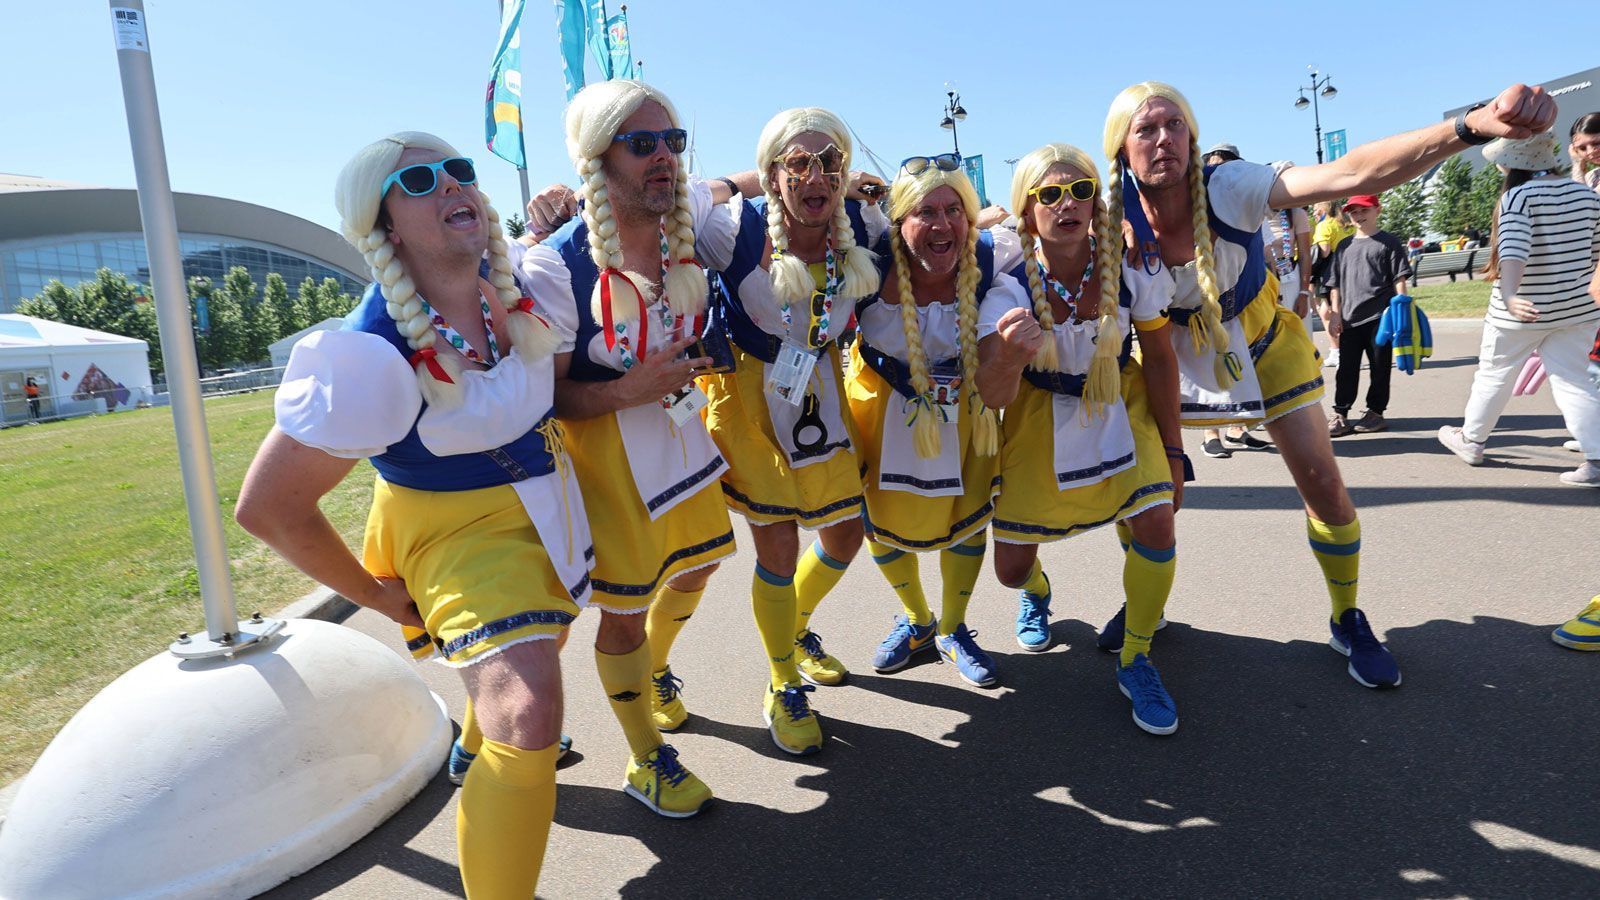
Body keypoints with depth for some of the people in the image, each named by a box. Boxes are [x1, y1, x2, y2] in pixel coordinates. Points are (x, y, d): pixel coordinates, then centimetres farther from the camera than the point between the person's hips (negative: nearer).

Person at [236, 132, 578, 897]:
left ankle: (479, 744, 67)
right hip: (459, 528, -7)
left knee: (535, 652, 33)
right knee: (530, 723, -27)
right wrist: (377, 594, -13)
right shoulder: (375, 357, -31)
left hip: (541, 508, 8)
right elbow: (267, 508, -23)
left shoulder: (510, 282, -12)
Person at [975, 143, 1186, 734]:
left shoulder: (1132, 267, -21)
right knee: (1011, 566, 1)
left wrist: (1172, 451, -3)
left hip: (1121, 401, 1)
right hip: (1040, 412, -1)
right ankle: (1036, 592, 44)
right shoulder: (1008, 281, -25)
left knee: (1156, 522, -18)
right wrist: (1007, 358, -54)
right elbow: (993, 396, -31)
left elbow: (1159, 358, -6)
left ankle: (1135, 662, 8)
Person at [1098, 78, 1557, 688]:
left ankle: (1348, 623, 22)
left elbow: (1347, 175, -43)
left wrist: (1471, 125, -56)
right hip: (1179, 358, 1)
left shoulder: (1228, 190, -29)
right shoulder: (1117, 228, -24)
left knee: (1325, 488, -1)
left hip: (1263, 345, 0)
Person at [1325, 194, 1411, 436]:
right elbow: (1335, 284, 13)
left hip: (1380, 316, -3)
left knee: (1380, 367, 5)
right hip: (1350, 318, 3)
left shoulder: (1389, 242, 3)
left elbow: (1399, 279, -1)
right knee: (1346, 368, 3)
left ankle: (1375, 412, 14)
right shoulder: (1344, 246, 13)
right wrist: (1335, 313, 5)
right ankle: (1340, 414, 6)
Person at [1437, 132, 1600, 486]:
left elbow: (1514, 250, -30)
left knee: (1494, 375, 12)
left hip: (1523, 310, -5)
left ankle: (1470, 440, 28)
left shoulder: (1518, 196, -14)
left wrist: (1510, 295, -41)